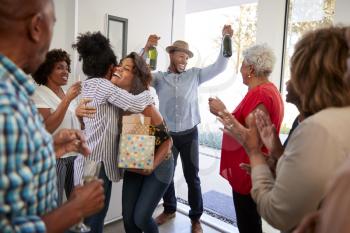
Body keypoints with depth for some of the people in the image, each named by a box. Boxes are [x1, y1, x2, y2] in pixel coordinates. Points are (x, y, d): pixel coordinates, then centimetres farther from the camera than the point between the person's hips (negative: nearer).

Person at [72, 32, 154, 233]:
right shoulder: (104, 86, -15)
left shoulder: (87, 85, 13)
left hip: (88, 160, 9)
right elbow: (135, 104, -21)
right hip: (98, 163, -9)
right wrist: (149, 91, -2)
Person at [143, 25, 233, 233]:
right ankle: (169, 209, 40)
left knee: (192, 177, 8)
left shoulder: (195, 75, 3)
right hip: (167, 135, 1)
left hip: (189, 134, 0)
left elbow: (219, 67, -1)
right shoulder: (159, 78, 1)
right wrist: (147, 48, -21)